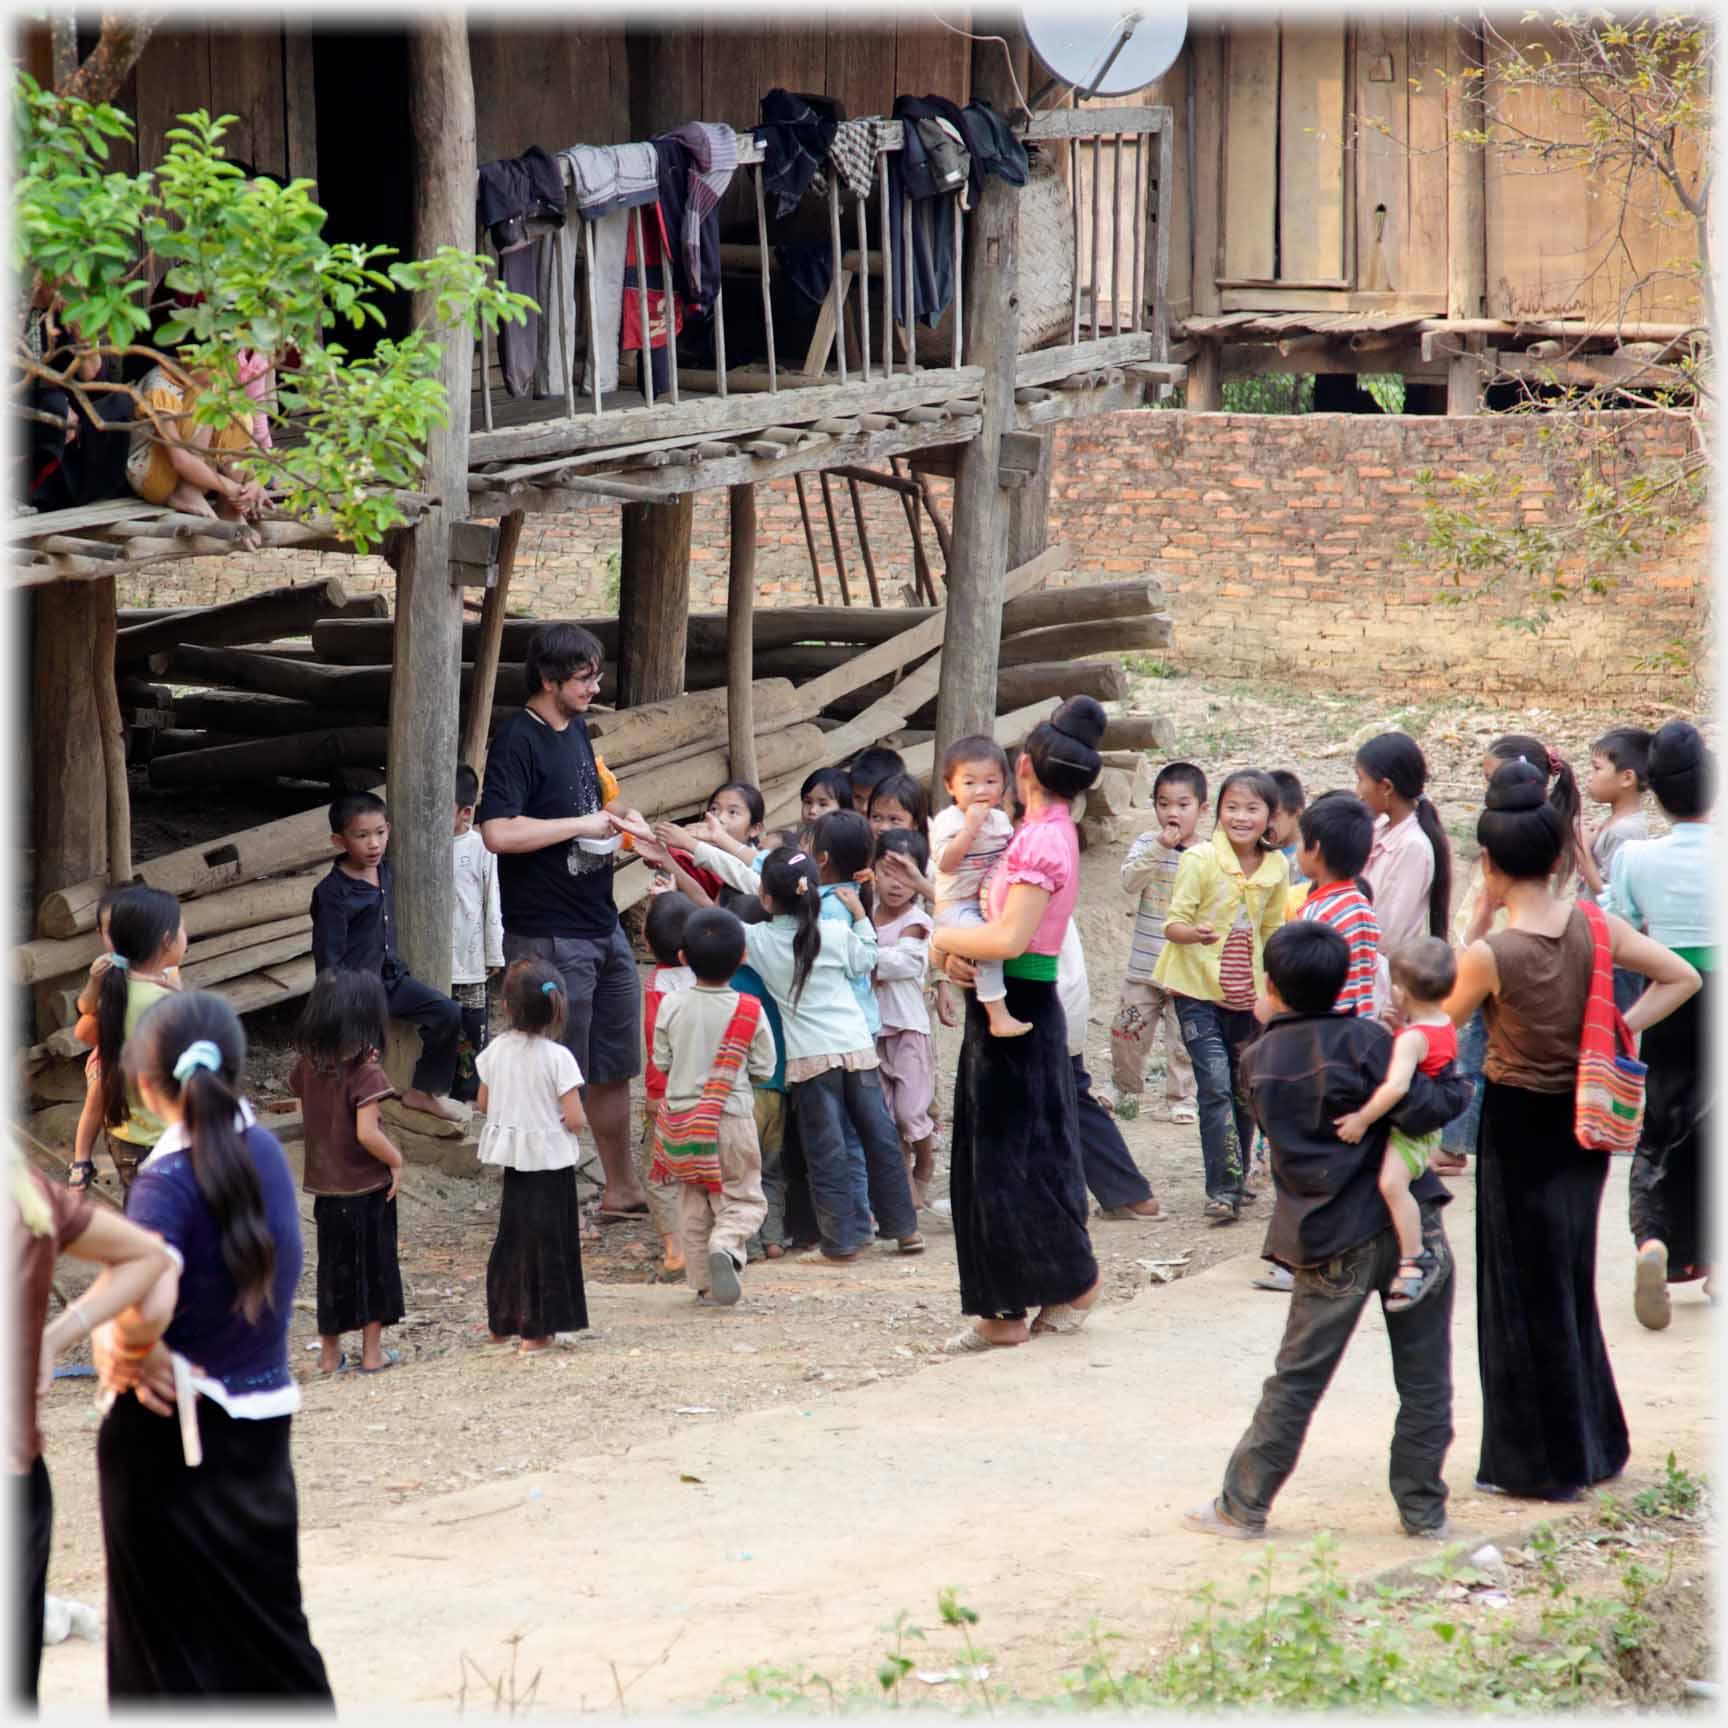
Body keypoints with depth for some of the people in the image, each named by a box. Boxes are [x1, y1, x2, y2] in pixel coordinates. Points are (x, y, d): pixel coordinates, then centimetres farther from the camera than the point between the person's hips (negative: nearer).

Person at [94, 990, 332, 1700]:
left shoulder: (168, 1179, -19)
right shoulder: (264, 1150, 1)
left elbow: (149, 1301, -37)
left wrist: (129, 1349, -16)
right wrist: (114, 1330, -8)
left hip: (172, 1432, -6)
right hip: (262, 1423, 6)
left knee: (171, 1647, 5)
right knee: (268, 1625, 16)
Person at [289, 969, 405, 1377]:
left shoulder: (310, 1065, -3)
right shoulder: (365, 1072, -21)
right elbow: (367, 1133, -26)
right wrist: (396, 1159, -10)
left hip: (325, 1183, 5)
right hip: (367, 1186, -5)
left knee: (333, 1264, 15)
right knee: (373, 1264, 9)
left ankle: (330, 1353, 21)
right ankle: (372, 1352, 15)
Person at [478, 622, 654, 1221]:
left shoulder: (575, 730, 11)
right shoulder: (518, 741, -16)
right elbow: (498, 831, -28)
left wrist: (619, 814, 7)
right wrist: (584, 824, -21)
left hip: (602, 926, 9)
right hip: (549, 939, -9)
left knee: (614, 1065, 17)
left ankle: (623, 1189, 28)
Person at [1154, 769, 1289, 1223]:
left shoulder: (1276, 867, 3)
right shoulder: (1199, 860, -12)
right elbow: (1173, 925, -14)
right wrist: (1198, 933, -37)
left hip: (1245, 994, 5)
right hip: (1198, 987, -5)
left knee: (1245, 1090, 11)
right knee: (1215, 1084, -15)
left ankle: (1235, 1181, 26)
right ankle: (1224, 1189, -14)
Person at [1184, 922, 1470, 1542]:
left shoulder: (1259, 1060, 4)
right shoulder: (1364, 1040, -7)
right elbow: (1419, 1111, -15)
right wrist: (1453, 1088, 3)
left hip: (1330, 1243, 2)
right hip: (1409, 1226, -2)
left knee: (1296, 1379, 9)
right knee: (1424, 1378, 8)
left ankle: (1244, 1505, 13)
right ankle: (1422, 1509, 11)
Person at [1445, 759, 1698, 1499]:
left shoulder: (1491, 955, -21)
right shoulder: (1593, 929, -8)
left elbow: (1447, 1016, -4)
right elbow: (1681, 978, -4)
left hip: (1517, 1126, -5)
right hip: (1583, 1122, 5)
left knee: (1525, 1293, 7)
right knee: (1569, 1284, 20)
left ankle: (1542, 1460, 13)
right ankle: (1594, 1444, 29)